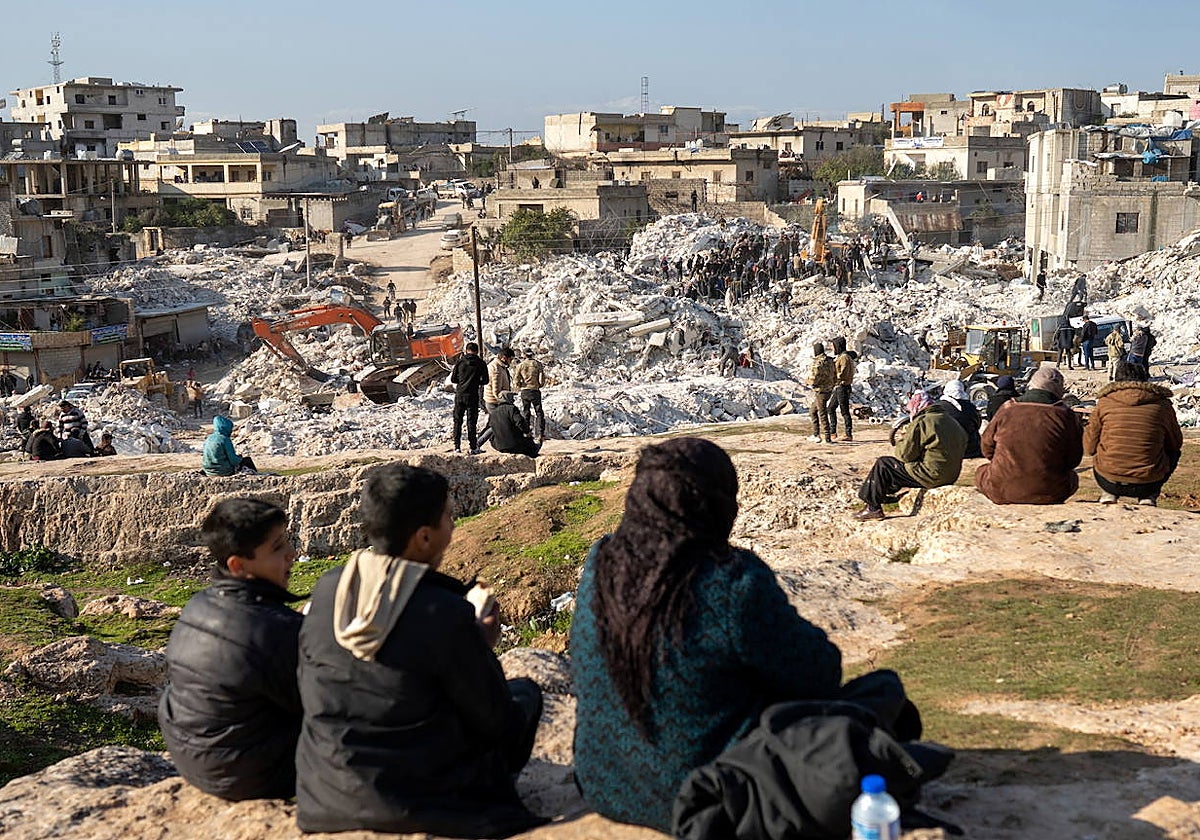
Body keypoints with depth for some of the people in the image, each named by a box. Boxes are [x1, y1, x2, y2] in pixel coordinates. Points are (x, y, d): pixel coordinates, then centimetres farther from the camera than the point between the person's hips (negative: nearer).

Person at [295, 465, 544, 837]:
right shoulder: (446, 614, -21)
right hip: (419, 802, -6)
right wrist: (481, 648, 8)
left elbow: (312, 690, 10)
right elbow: (496, 723, -11)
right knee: (524, 692, 17)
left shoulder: (326, 589, -5)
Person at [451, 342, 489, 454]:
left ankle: (457, 446, 6)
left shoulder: (460, 361, 0)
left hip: (459, 395, 1)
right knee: (471, 422, 4)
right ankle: (473, 448, 1)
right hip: (473, 396, -1)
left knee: (457, 421, 10)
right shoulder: (481, 363, -2)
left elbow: (453, 379, 3)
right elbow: (485, 381, 0)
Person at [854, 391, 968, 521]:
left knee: (882, 464, 3)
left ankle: (873, 508, 6)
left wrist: (901, 442, 10)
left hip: (931, 476, -9)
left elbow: (905, 454, -15)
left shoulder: (921, 422, -15)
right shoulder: (951, 421, 11)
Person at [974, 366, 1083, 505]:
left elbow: (987, 449, 10)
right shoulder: (1065, 416, -5)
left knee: (981, 472, 30)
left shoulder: (1006, 411, -2)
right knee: (1072, 477, 32)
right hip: (1050, 495, 1)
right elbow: (1073, 460, 4)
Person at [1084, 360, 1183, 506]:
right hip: (1148, 484, 0)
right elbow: (1176, 444, 16)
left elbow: (1089, 447, 5)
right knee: (1173, 452, 31)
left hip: (1109, 482, 0)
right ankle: (1148, 497, 12)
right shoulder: (1162, 404, 0)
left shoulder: (1105, 402, -1)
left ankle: (1109, 494, 13)